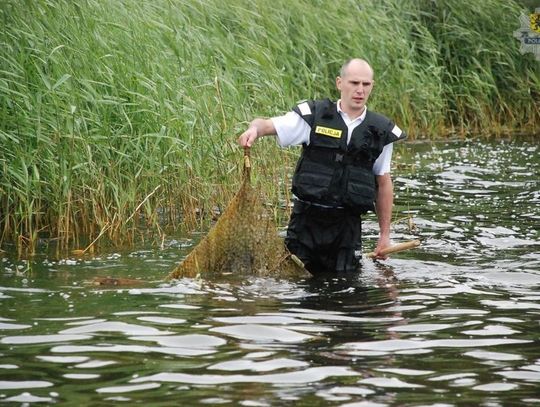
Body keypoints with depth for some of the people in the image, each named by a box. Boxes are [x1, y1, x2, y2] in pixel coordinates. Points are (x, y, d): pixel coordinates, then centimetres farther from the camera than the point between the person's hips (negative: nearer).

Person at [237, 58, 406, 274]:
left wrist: (385, 234, 10)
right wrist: (254, 129, -30)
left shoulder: (381, 132, 5)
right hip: (307, 219, -1)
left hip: (347, 224, 1)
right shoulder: (314, 116, -2)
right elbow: (266, 125, -4)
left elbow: (383, 184, 10)